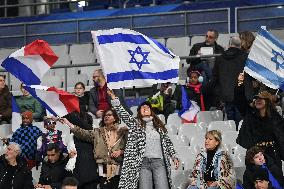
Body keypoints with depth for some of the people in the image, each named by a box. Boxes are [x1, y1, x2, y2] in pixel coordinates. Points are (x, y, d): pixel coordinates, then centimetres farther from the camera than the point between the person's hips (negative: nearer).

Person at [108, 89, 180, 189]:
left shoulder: (159, 125, 21)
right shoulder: (135, 123, 14)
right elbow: (123, 113, 4)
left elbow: (167, 142, 23)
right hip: (143, 162, -2)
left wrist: (174, 157, 13)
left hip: (158, 162, 2)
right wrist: (114, 97, -6)